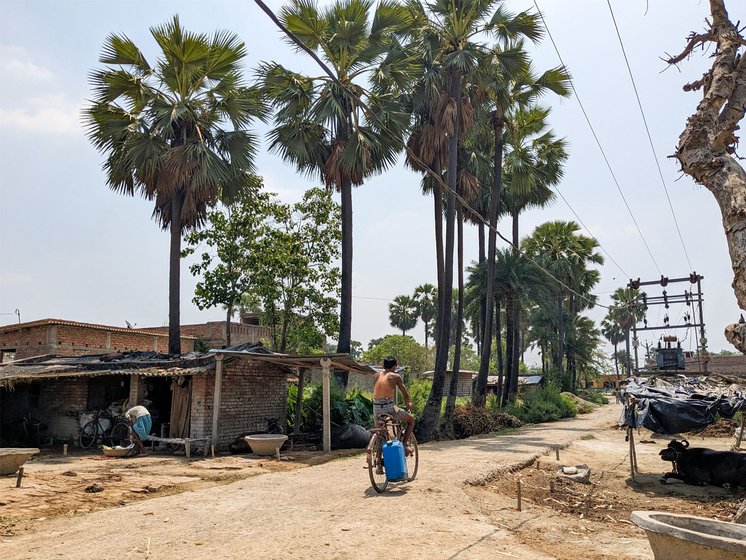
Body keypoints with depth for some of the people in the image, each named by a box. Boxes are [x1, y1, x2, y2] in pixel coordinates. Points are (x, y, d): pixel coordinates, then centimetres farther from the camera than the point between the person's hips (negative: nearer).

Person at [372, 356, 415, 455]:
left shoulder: (377, 375, 16)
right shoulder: (395, 376, 3)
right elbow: (405, 394, 9)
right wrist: (408, 404, 29)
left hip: (376, 409, 5)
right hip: (389, 408, -5)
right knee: (411, 419, 17)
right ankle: (404, 444, 9)